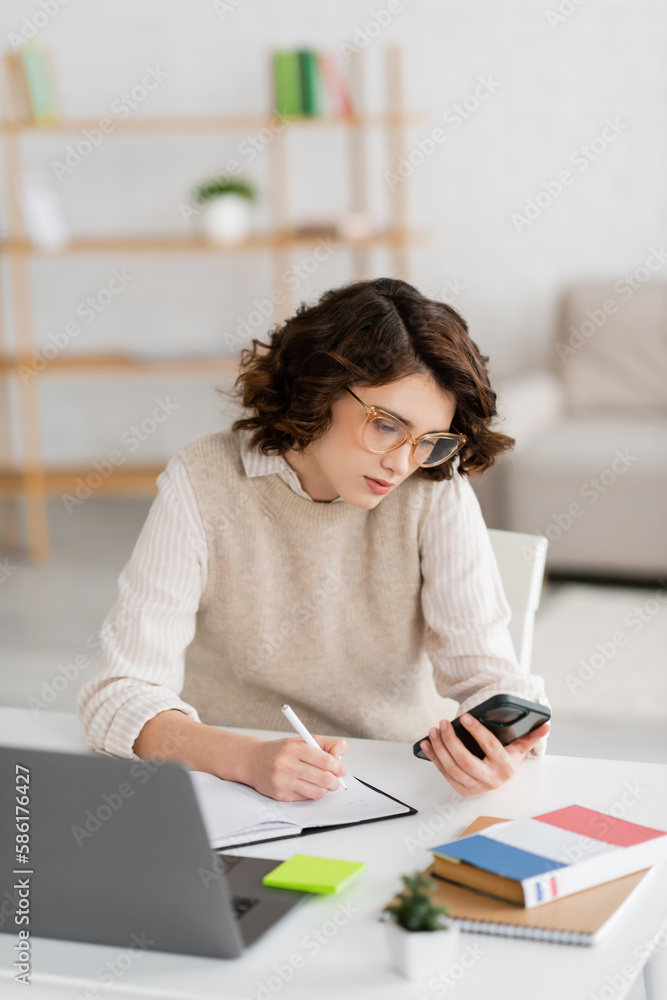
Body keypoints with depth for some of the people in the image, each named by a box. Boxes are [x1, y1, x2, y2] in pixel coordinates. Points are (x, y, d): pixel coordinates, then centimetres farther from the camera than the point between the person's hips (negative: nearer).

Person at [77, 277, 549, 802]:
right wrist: (248, 758, -34)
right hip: (227, 784, 0)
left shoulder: (436, 489, -8)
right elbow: (123, 693, -16)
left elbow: (487, 670, -8)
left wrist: (502, 748, -31)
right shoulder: (203, 483, -12)